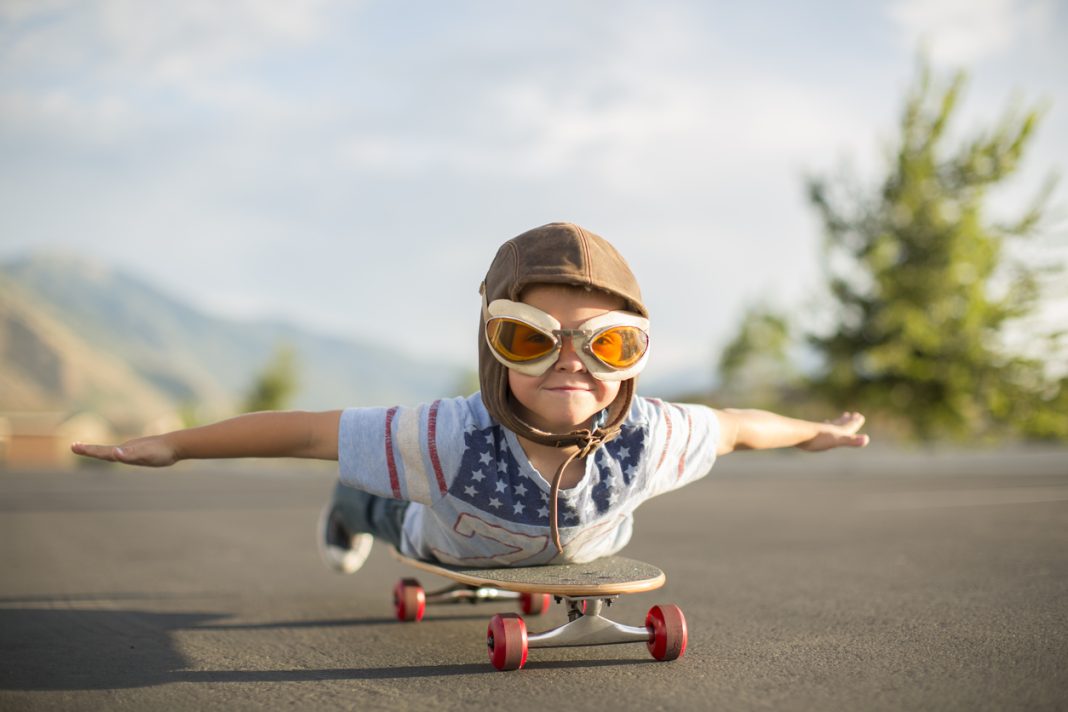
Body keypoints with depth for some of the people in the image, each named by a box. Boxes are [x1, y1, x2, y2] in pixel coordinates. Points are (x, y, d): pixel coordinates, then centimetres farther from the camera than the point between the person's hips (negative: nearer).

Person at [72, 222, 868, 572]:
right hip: (454, 539, -2)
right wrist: (171, 446, -37)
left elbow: (734, 425, -23)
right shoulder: (456, 437, -52)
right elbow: (306, 429, -43)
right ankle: (357, 507, 68)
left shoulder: (646, 437, -45)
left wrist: (816, 432, -5)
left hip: (583, 542, 2)